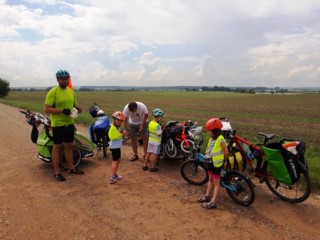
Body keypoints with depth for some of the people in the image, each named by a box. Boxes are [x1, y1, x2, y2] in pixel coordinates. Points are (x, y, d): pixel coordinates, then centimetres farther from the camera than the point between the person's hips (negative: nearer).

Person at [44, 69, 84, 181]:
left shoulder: (71, 91, 8)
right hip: (58, 124, -6)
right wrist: (62, 111, -28)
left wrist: (77, 108, -5)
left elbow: (74, 104, 19)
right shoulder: (53, 92, -12)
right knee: (57, 147, 4)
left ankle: (71, 167, 30)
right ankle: (57, 172, 14)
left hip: (70, 123, 7)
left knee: (69, 146, 16)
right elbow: (47, 109, -17)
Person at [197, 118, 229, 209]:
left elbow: (226, 152, -14)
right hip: (210, 162, 8)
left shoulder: (220, 140, -21)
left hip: (216, 163, -8)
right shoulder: (212, 138, 3)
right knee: (210, 180, 20)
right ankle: (207, 196, 33)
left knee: (216, 183, 0)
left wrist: (222, 160, 0)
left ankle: (213, 202, 5)